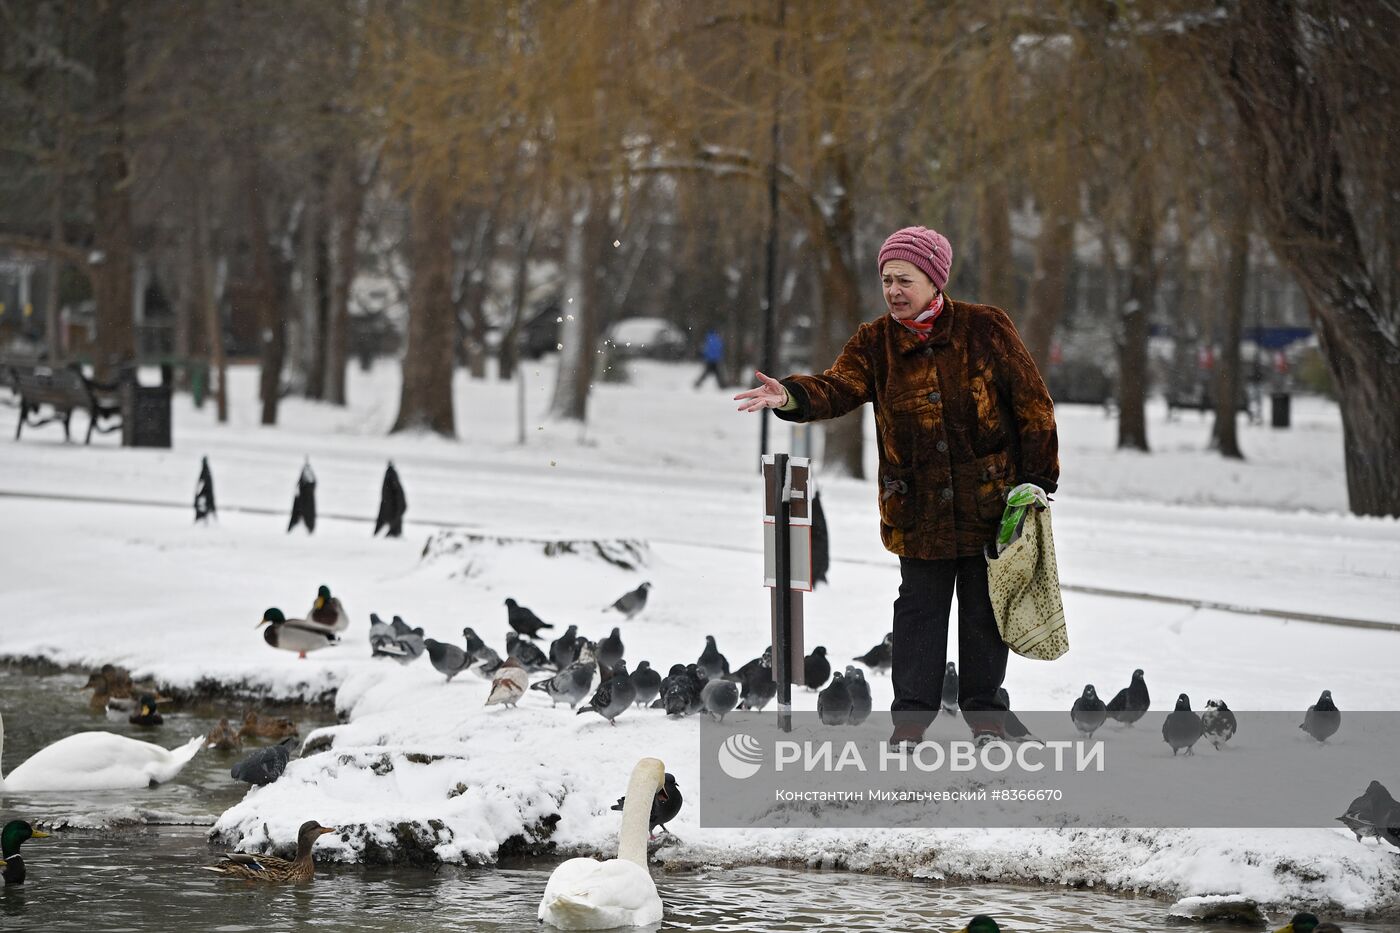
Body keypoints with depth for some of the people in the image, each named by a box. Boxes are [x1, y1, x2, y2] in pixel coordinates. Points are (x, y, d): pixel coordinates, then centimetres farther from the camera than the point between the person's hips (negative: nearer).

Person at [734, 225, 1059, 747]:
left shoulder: (984, 329, -7)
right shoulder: (875, 342, -1)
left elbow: (1032, 402, -3)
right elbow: (840, 388, -17)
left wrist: (1038, 477, -5)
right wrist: (792, 397, -39)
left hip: (988, 499, -2)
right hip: (918, 504, 2)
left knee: (984, 605, 8)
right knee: (919, 606, 6)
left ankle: (983, 711, 22)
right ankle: (912, 714, 16)